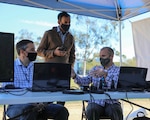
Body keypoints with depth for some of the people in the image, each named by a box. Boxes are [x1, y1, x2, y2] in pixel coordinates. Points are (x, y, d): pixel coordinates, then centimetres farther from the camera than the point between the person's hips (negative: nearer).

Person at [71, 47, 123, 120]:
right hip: (96, 101, 2)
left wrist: (105, 75, -29)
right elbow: (85, 82, 5)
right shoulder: (95, 69, 17)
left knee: (117, 112, -33)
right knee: (91, 110, -30)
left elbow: (115, 85, -15)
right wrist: (74, 76, -12)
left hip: (111, 102, -2)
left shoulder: (118, 70, 5)